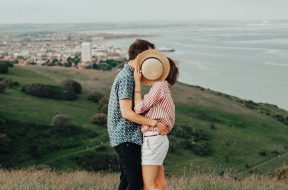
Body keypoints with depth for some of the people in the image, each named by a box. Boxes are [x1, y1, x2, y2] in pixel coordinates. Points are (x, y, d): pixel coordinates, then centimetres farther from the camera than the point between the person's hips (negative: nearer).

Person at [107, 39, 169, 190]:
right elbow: (126, 113, -22)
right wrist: (154, 123, -19)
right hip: (127, 137, -10)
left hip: (124, 137, 10)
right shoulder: (127, 78, -16)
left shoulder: (126, 74, 16)